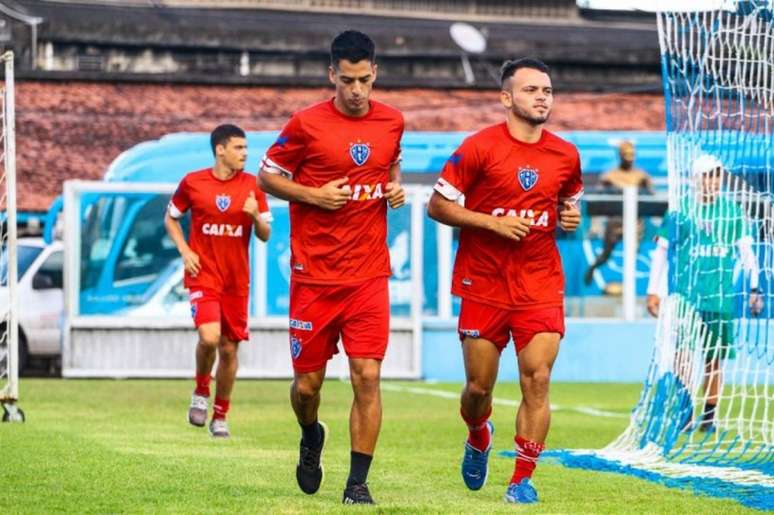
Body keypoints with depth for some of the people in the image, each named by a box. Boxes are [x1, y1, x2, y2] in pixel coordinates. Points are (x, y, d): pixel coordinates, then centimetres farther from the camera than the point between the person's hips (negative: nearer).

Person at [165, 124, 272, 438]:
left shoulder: (252, 186, 1)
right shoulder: (193, 183, -3)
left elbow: (265, 235, 6)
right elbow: (170, 218, 13)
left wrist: (255, 216, -16)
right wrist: (184, 251, -2)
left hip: (237, 279, 3)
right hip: (203, 274, -3)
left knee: (229, 348, 6)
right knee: (209, 337, -23)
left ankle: (220, 416, 23)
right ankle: (201, 391, 6)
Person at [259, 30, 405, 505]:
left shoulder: (391, 122, 5)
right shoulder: (307, 124, -6)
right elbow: (268, 175, 3)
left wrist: (395, 186, 3)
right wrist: (314, 195, -12)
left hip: (370, 276, 2)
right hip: (314, 275, -2)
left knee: (367, 376, -9)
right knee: (307, 384, 5)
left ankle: (358, 482, -2)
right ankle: (312, 438, 39)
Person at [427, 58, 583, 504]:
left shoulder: (566, 156, 5)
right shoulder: (479, 147, -7)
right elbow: (438, 205, -5)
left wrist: (570, 218, -1)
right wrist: (493, 222, -16)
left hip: (541, 285, 2)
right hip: (484, 285, -2)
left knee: (537, 379, -11)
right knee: (479, 386, 5)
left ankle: (523, 477, -1)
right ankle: (479, 438, 40)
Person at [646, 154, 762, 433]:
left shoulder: (733, 211, 7)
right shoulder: (680, 211, 2)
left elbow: (746, 251, 11)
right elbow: (661, 251, 8)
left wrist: (754, 287, 3)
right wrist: (653, 290, 6)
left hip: (721, 295, 2)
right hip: (686, 292, -2)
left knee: (714, 358, 7)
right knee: (685, 346, -20)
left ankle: (709, 416, 16)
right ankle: (684, 405, -16)